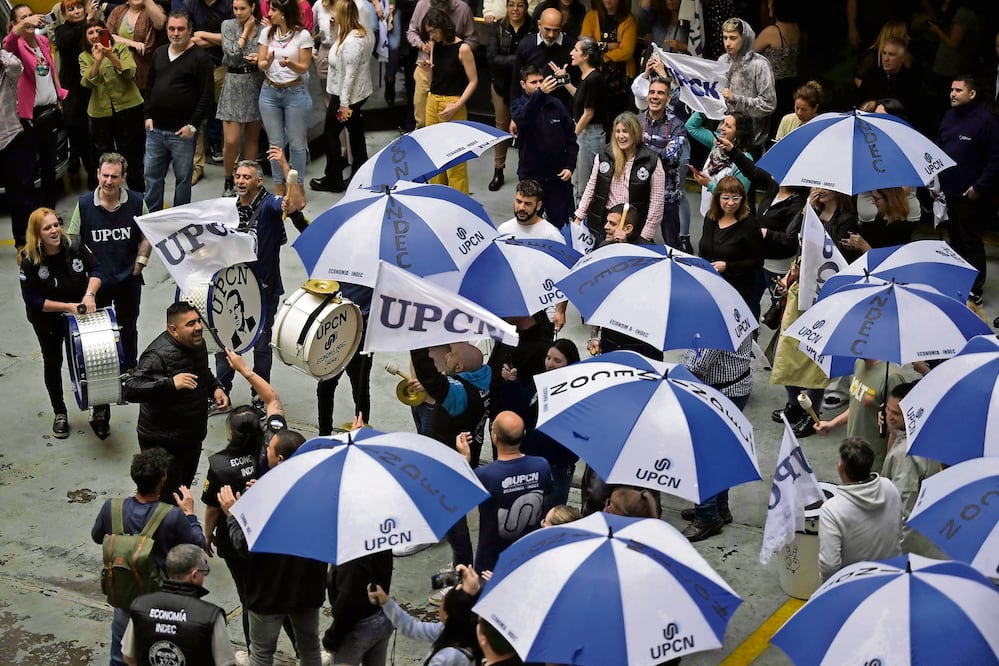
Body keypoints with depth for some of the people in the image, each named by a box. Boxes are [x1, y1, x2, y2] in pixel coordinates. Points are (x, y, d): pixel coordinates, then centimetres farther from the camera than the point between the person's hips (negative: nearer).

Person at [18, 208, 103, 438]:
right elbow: (32, 300, -22)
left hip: (81, 315, 1)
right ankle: (60, 414, 31)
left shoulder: (75, 246, -21)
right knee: (52, 363, 15)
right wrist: (67, 307, -28)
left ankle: (99, 408, 21)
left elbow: (95, 269, -9)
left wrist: (90, 294, -26)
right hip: (47, 321, -1)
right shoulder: (30, 263, -26)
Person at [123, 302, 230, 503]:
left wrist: (215, 388, 1)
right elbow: (130, 390, -36)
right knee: (167, 501, -1)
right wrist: (170, 384, -45)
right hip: (163, 443, -9)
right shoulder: (159, 355, -27)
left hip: (192, 437, 9)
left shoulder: (197, 343, 1)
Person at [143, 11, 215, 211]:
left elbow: (207, 96, -10)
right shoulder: (159, 53, 12)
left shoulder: (200, 58, -7)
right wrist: (148, 115, 10)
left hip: (182, 132, -5)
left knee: (183, 178, 4)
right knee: (152, 176, 10)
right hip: (155, 129, 5)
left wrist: (193, 125, -13)